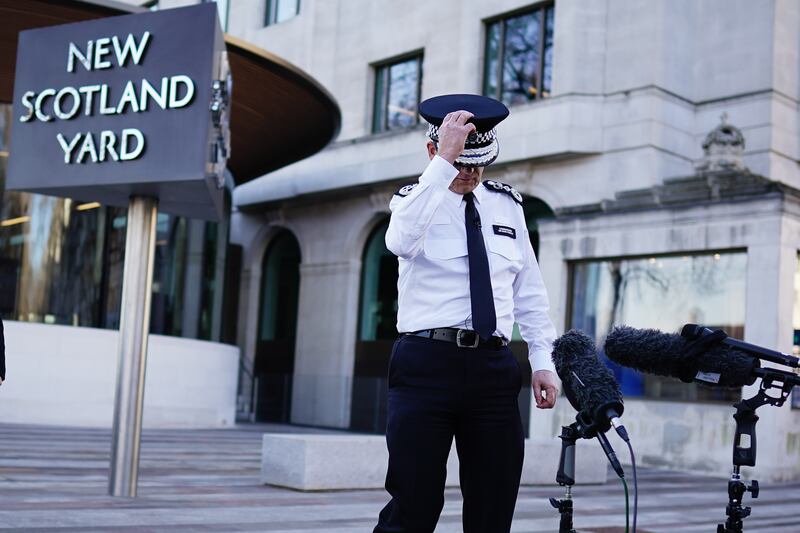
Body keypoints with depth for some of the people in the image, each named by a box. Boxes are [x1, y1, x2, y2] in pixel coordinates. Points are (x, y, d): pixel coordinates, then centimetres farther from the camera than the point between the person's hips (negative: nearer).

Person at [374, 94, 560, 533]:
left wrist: (543, 360, 8)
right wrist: (444, 164, -25)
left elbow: (530, 291, 16)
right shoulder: (415, 198, 3)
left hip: (494, 367, 4)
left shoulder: (507, 204, 14)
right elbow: (401, 242, -23)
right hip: (427, 364, -4)